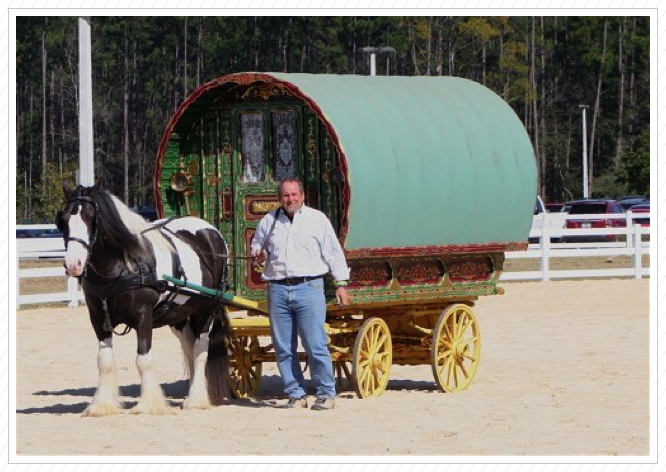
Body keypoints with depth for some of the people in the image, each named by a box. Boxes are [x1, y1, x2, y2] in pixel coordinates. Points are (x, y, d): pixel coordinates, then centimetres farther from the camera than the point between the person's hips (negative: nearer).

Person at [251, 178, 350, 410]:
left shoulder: (317, 219, 7)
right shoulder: (268, 221, 13)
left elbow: (334, 253, 7)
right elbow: (256, 244, 26)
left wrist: (341, 284, 2)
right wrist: (258, 254, 2)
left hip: (308, 288, -3)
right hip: (278, 290, 3)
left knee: (316, 345, -7)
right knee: (283, 348, 3)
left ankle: (326, 393, 1)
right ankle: (296, 395, 11)